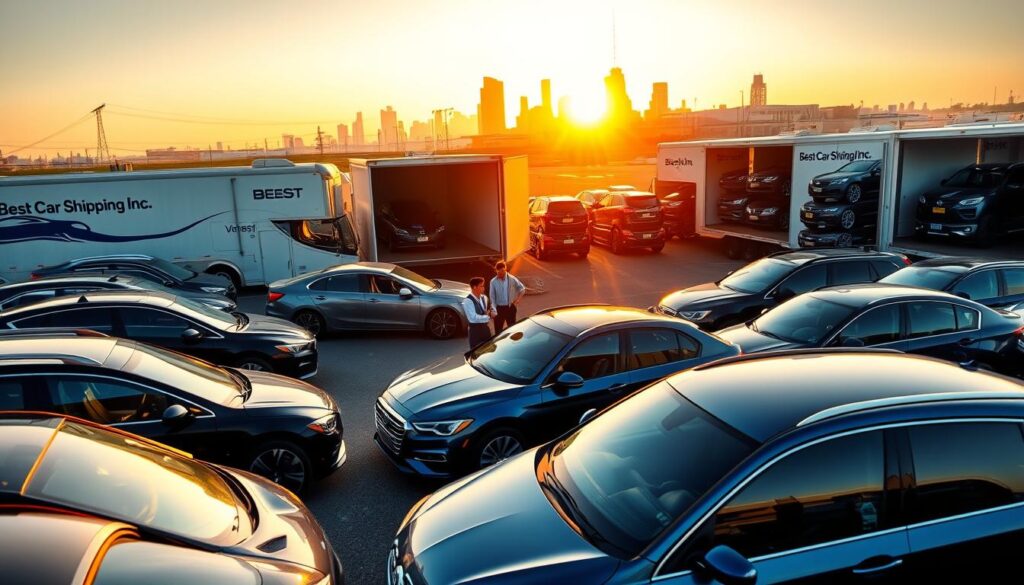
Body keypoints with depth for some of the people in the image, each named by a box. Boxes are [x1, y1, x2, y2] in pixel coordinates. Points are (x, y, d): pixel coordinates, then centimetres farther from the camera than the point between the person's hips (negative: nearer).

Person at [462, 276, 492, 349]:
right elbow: (473, 318, -25)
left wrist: (491, 312, -12)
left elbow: (492, 311, 13)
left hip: (486, 328, 7)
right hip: (475, 330, -7)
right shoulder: (467, 301, -17)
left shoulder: (484, 298, 7)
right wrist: (488, 317, -14)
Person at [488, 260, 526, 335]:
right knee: (498, 330, 5)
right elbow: (492, 297, -6)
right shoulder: (493, 281, -8)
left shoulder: (512, 279, -7)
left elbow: (522, 288, 7)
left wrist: (518, 299, -3)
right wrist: (494, 311, -13)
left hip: (510, 307, 1)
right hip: (499, 308, -1)